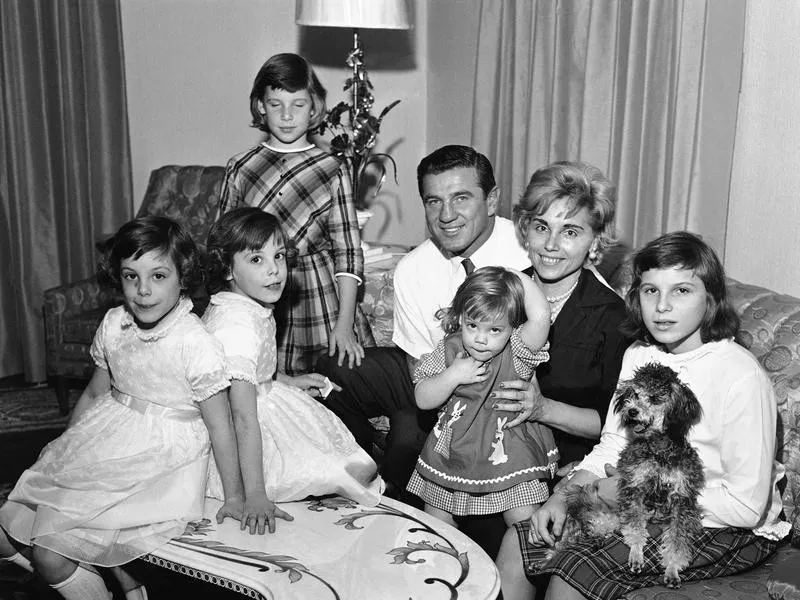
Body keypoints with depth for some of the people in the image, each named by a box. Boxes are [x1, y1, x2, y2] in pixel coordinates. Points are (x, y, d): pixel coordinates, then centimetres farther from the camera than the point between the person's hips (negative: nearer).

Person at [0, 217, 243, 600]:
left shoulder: (195, 343, -18)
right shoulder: (113, 324, -1)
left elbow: (219, 424, -13)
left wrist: (234, 497, -8)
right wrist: (65, 448, 18)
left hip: (161, 461, -7)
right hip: (109, 438, 7)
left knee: (50, 556, -17)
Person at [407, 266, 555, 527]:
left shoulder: (517, 353, -12)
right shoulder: (449, 349, -5)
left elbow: (540, 316, -33)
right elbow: (422, 400, -5)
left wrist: (520, 278, -19)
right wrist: (453, 376, -20)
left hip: (510, 454, -2)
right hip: (453, 451, 3)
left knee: (525, 524, -10)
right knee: (435, 521, 8)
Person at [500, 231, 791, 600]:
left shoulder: (741, 377, -24)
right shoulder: (638, 355, 0)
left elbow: (746, 507, -22)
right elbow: (613, 444, 7)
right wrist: (565, 494, -10)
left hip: (729, 529, -7)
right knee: (517, 545, -1)